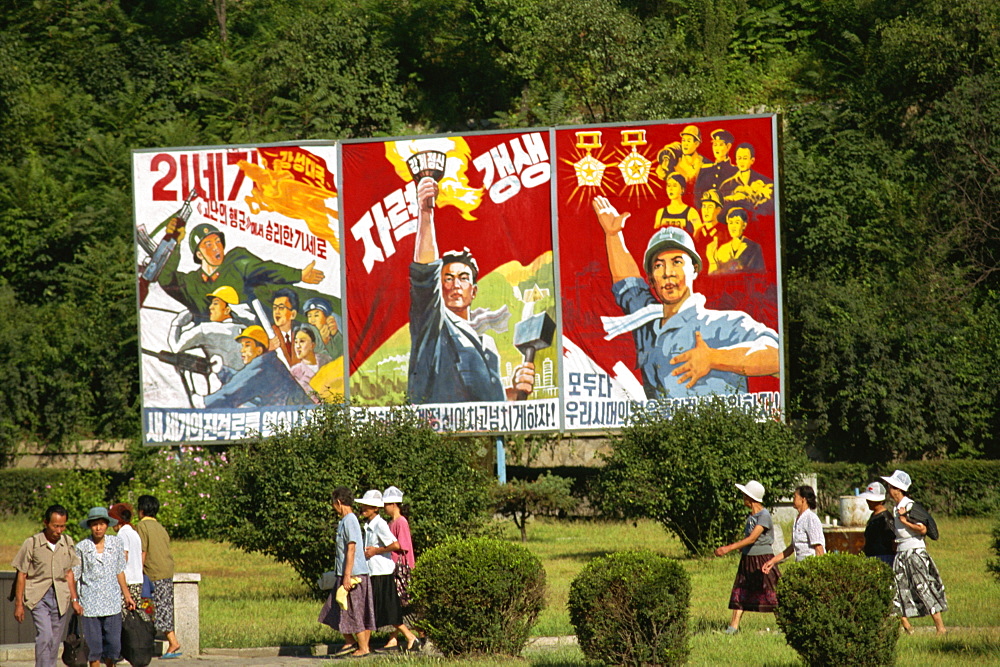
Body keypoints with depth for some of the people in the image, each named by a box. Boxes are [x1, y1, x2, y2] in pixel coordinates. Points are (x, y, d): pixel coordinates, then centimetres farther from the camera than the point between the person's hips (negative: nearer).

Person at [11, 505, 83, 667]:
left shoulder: (67, 542, 6)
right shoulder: (31, 543, -6)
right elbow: (21, 575, -1)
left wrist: (74, 599, 13)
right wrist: (18, 604, -2)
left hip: (61, 597, 4)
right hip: (38, 597, -4)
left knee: (54, 643, 6)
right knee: (44, 636, -19)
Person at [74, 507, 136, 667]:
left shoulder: (117, 544, 5)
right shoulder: (82, 547, -2)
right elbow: (74, 575, 2)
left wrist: (127, 596, 18)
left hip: (112, 604, 2)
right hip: (90, 604, -2)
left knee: (114, 644, -1)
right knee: (94, 647, 1)